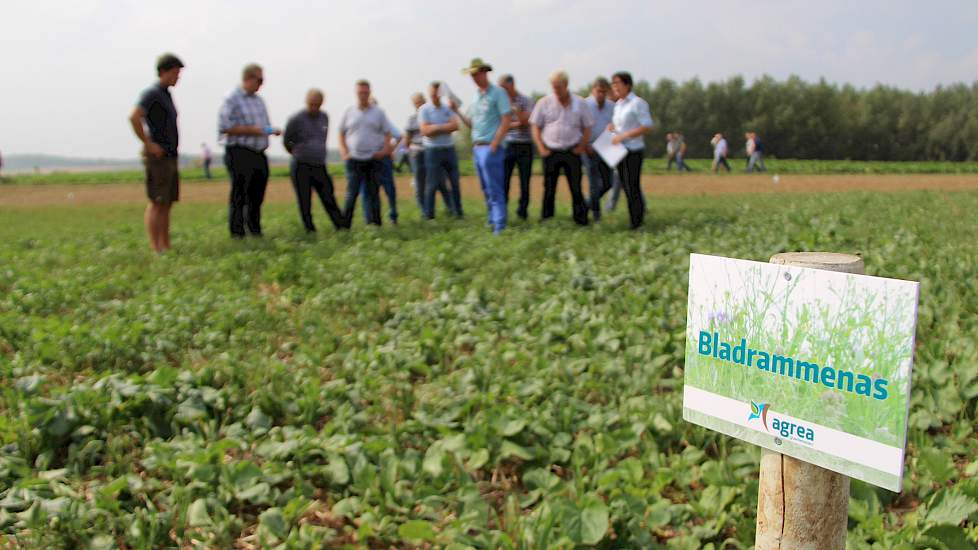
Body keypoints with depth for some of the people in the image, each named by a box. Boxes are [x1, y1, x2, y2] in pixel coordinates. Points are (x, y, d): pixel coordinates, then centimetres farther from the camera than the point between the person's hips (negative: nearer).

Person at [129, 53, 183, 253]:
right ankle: (155, 250, -5)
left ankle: (166, 248, 13)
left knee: (167, 204, 9)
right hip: (157, 156, -9)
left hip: (169, 157, 9)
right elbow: (134, 118, -26)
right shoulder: (152, 93, -12)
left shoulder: (166, 94, 18)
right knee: (156, 203, -7)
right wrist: (149, 145, -21)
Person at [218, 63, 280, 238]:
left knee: (257, 195, 10)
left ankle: (255, 230, 20)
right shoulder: (232, 99, -6)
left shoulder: (258, 99, 18)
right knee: (239, 196, -5)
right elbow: (224, 127, -14)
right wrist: (251, 130, -17)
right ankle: (237, 233, 0)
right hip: (240, 153, -7)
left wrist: (272, 130, 4)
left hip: (259, 154, 7)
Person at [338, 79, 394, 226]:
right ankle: (344, 224, -2)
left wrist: (385, 149, -5)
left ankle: (374, 223, 11)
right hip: (354, 159, 0)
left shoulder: (378, 112, 6)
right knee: (351, 193, -6)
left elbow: (387, 133, 9)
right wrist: (344, 151, 0)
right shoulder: (349, 112, 7)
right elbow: (341, 133, 12)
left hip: (374, 159, 0)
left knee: (373, 193, 4)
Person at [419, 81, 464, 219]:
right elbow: (426, 131, -15)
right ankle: (429, 215, 7)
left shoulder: (447, 108, 8)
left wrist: (436, 128, -14)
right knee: (433, 184, -1)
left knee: (455, 182, 7)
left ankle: (457, 211, 17)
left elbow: (455, 125, -6)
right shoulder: (424, 110, -4)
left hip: (449, 149, 4)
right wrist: (445, 127, -9)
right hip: (433, 150, -4)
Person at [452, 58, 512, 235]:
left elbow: (507, 119, -12)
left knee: (495, 190, -8)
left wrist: (494, 144, -16)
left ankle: (499, 227, -7)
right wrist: (457, 112, 5)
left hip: (490, 148, -8)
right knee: (486, 189, 13)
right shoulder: (476, 96, 17)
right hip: (476, 148, 8)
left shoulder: (497, 92, -5)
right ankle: (492, 221, 23)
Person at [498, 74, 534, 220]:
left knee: (525, 182, 3)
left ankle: (522, 212, 13)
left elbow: (525, 121, -13)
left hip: (525, 146, -1)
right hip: (507, 145, 1)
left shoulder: (527, 101, 1)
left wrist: (513, 105, -16)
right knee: (503, 181, -4)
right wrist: (516, 124, -12)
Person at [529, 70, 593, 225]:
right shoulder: (544, 102, 1)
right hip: (550, 152, 0)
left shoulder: (579, 103, 3)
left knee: (576, 188, 1)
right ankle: (546, 220, 11)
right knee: (549, 188, 3)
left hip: (572, 152, 0)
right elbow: (535, 127, 4)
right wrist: (541, 149, -4)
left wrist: (581, 147, -2)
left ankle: (581, 219, 8)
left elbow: (587, 128, 9)